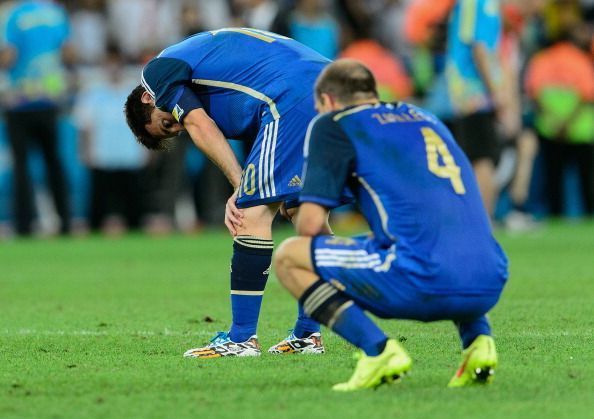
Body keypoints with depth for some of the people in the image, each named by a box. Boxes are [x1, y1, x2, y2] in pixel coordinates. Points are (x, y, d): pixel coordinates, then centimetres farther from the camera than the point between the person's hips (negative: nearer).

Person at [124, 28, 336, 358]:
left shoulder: (159, 70, 14)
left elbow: (200, 127, -2)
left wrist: (242, 188, 1)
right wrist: (244, 196, 9)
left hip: (292, 96, -9)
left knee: (253, 214, -4)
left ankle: (242, 339, -3)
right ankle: (308, 335, 21)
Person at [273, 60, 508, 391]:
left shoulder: (333, 124, 10)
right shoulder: (425, 118, 29)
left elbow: (311, 224, 4)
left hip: (423, 283, -6)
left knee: (288, 257, 9)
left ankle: (378, 350, -7)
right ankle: (477, 338, 15)